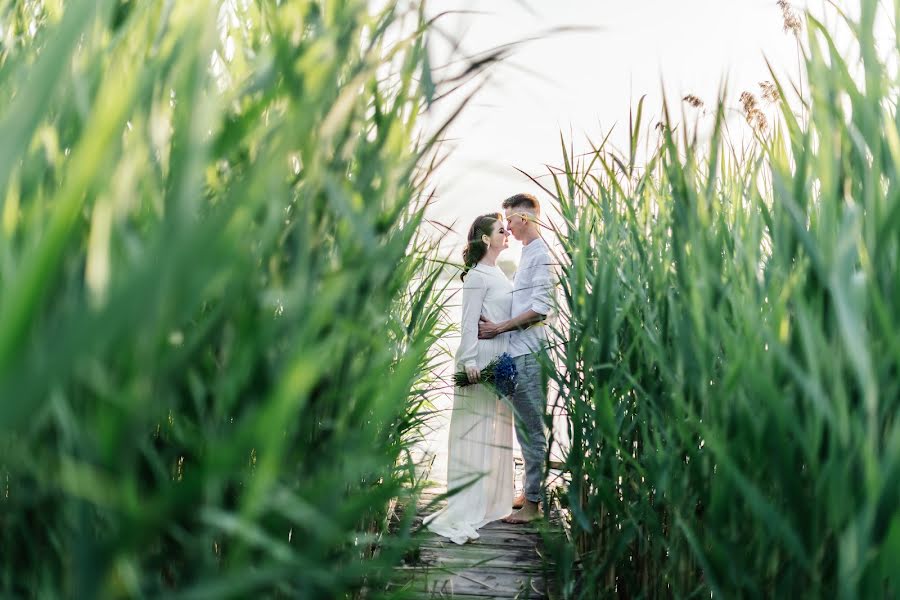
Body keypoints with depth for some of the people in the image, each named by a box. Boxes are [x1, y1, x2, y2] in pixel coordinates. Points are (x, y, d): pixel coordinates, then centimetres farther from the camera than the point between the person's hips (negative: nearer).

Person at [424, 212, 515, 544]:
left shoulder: (498, 273, 15)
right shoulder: (477, 276, -11)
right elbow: (469, 322, -15)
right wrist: (469, 362, -20)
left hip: (501, 361, 9)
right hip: (482, 360, -9)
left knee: (496, 429, 13)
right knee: (475, 429, -7)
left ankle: (489, 501, 23)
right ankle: (463, 512, -5)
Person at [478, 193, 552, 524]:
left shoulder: (541, 254, -11)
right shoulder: (527, 254, 19)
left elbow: (541, 308, -18)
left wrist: (499, 328, -15)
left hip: (530, 354, -10)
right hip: (520, 352, 10)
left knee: (531, 428, -4)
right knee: (526, 426, 15)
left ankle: (533, 503, 2)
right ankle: (530, 491, 25)